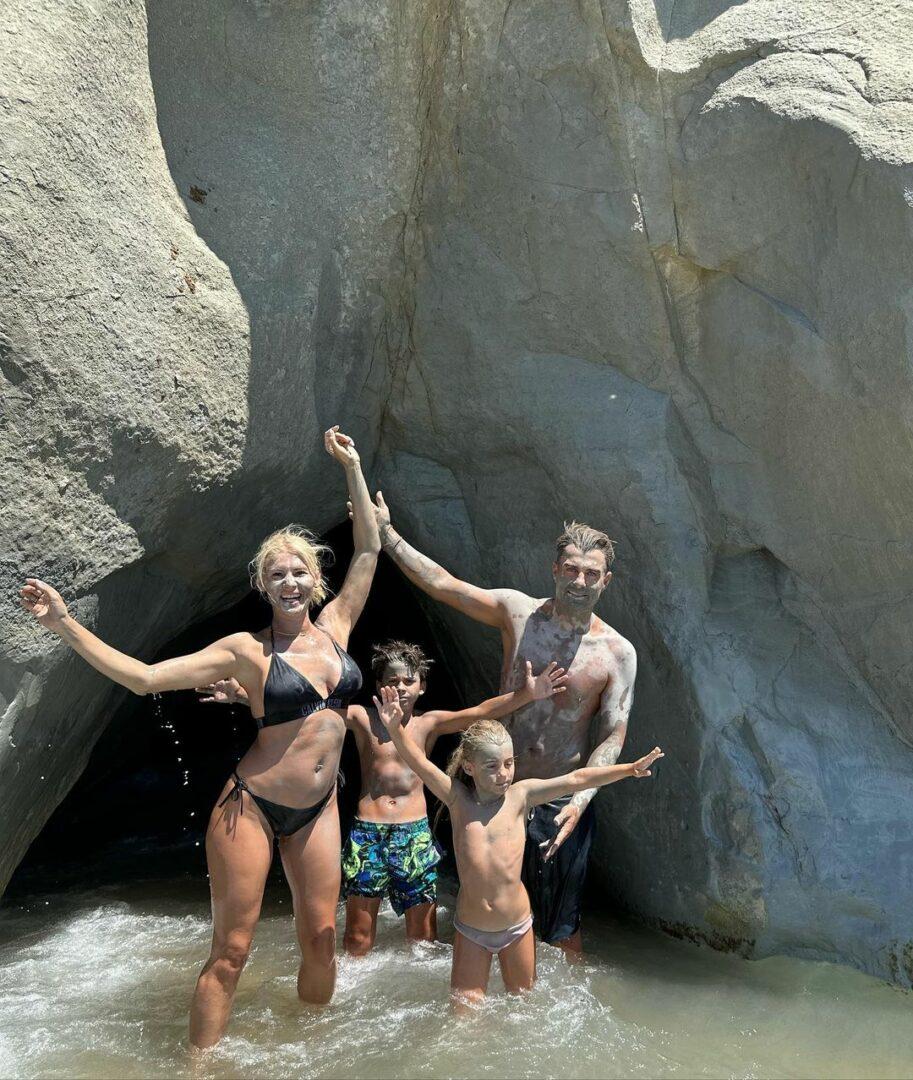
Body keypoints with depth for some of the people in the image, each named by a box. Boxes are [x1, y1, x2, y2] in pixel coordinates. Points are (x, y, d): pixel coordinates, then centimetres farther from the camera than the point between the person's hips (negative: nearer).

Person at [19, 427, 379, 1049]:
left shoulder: (334, 627, 4)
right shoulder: (248, 650, -8)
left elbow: (370, 549, 9)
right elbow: (144, 677, -11)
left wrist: (353, 467, 10)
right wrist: (65, 624, -17)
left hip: (318, 810, 4)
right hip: (251, 805, -4)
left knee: (321, 938, 9)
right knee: (231, 950, 1)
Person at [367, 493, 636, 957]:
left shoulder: (617, 652, -9)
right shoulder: (517, 612, -5)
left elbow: (613, 735, -8)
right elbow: (443, 585, -2)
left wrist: (582, 797, -23)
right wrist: (386, 534, -5)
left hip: (563, 800, -2)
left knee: (561, 923, 7)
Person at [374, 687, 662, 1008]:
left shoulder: (520, 795, -8)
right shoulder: (458, 799, -10)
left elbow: (576, 780, -10)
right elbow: (420, 763, -22)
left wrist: (630, 768, -11)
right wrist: (396, 728, -37)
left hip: (517, 925, 1)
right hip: (471, 929, -1)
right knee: (464, 1007, 8)